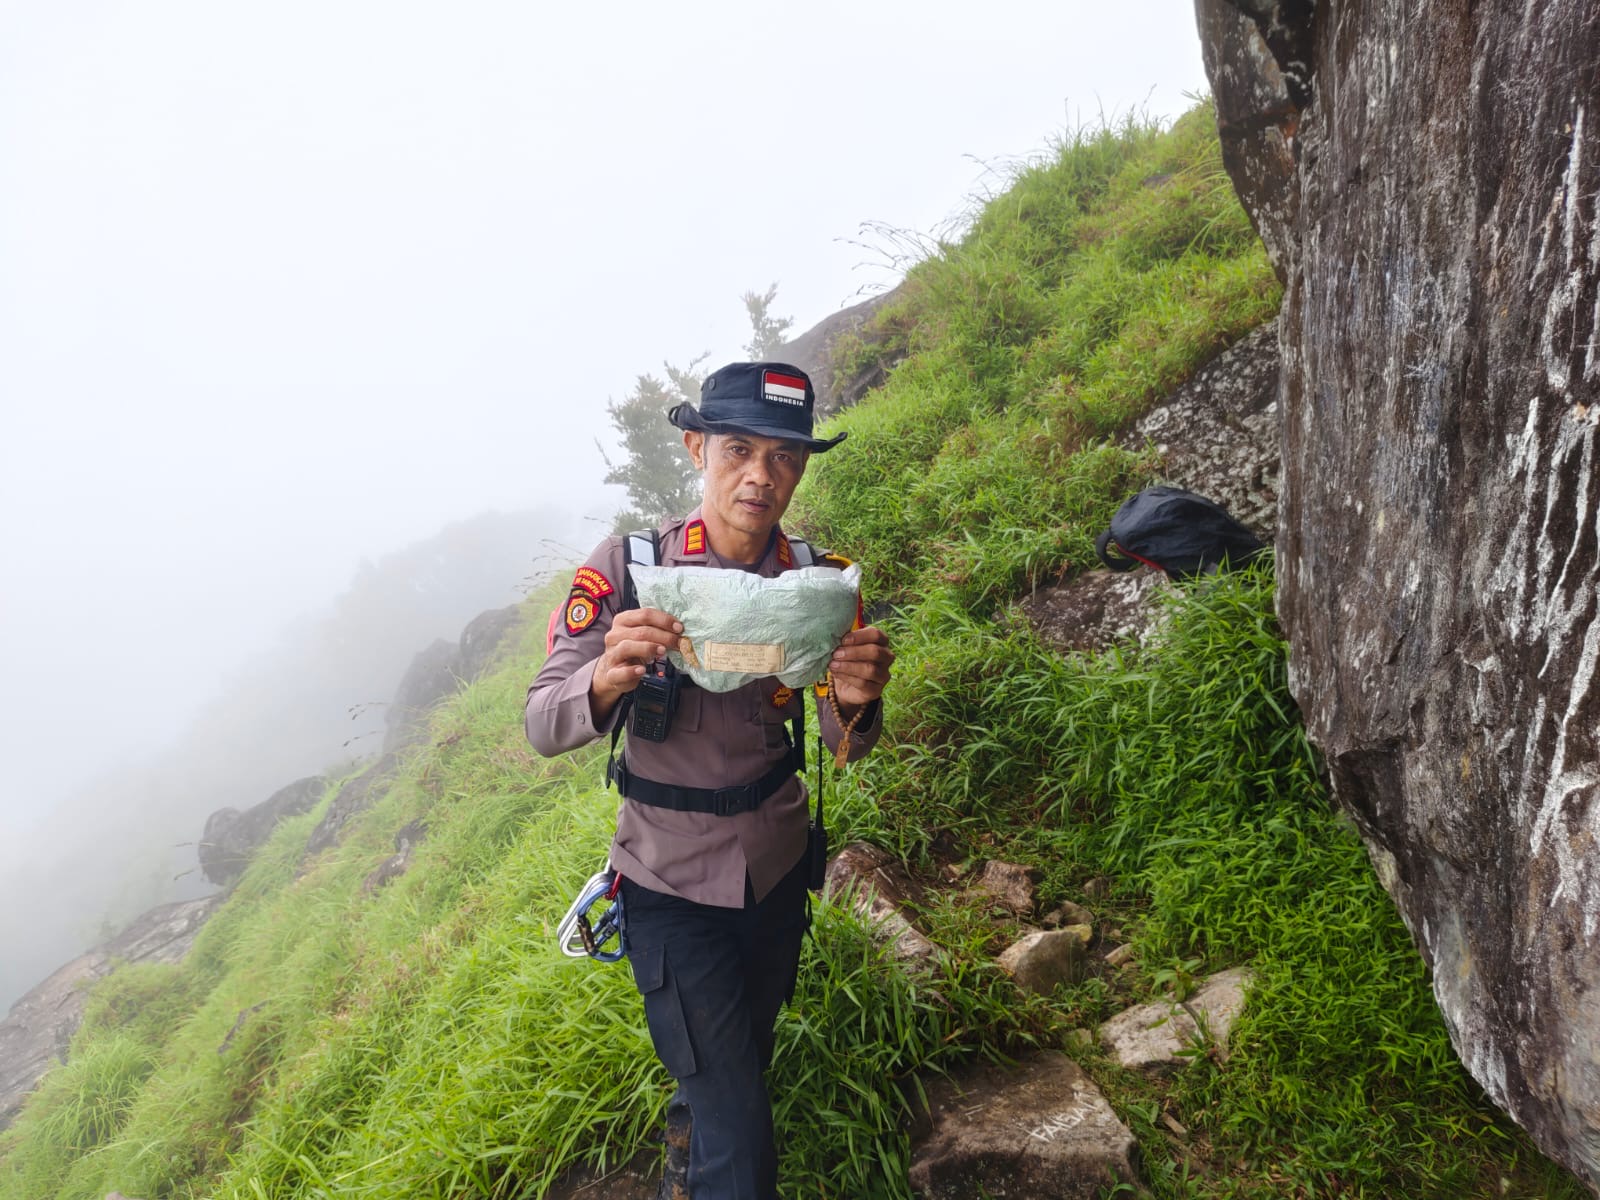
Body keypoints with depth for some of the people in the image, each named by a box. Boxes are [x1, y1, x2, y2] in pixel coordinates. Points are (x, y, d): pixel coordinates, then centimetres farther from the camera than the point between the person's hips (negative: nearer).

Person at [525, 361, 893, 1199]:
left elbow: (843, 745, -8)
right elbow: (543, 728, -19)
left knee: (743, 1060, 29)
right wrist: (608, 679, -42)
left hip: (778, 868, 4)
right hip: (672, 884, -4)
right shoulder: (627, 565, -19)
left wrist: (856, 703, -32)